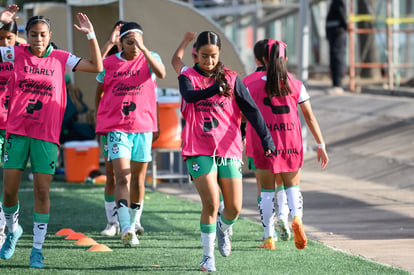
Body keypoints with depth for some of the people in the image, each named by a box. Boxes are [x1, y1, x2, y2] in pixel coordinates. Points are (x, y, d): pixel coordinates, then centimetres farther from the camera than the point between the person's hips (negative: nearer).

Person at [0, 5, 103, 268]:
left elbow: (97, 67, 0)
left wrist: (90, 34, -8)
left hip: (46, 136, -1)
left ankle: (37, 249, 4)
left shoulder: (60, 58, 3)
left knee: (42, 191, -3)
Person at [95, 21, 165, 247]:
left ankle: (133, 222, 30)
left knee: (138, 179, 11)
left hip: (143, 127, 1)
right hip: (117, 128, -1)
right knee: (122, 178, -14)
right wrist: (100, 125, 20)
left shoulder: (149, 59, 1)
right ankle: (126, 230, -26)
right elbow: (99, 91, 18)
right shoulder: (108, 64, 4)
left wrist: (142, 47, -32)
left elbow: (161, 73, -23)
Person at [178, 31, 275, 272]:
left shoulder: (231, 79, 6)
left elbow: (251, 110, 0)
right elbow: (190, 96, -22)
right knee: (211, 203, -14)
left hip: (229, 150, 2)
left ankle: (223, 229, 35)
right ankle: (208, 256, 2)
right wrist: (214, 89, -39)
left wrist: (266, 139, -11)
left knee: (234, 207, 0)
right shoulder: (188, 77, 1)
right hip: (199, 150, -2)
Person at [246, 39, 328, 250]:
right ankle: (297, 217, -15)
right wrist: (321, 145, 3)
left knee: (267, 191, 8)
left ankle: (269, 237, 6)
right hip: (291, 144, 1)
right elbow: (309, 116, 0)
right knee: (292, 185, 14)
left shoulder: (254, 87, -3)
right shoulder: (296, 86, 1)